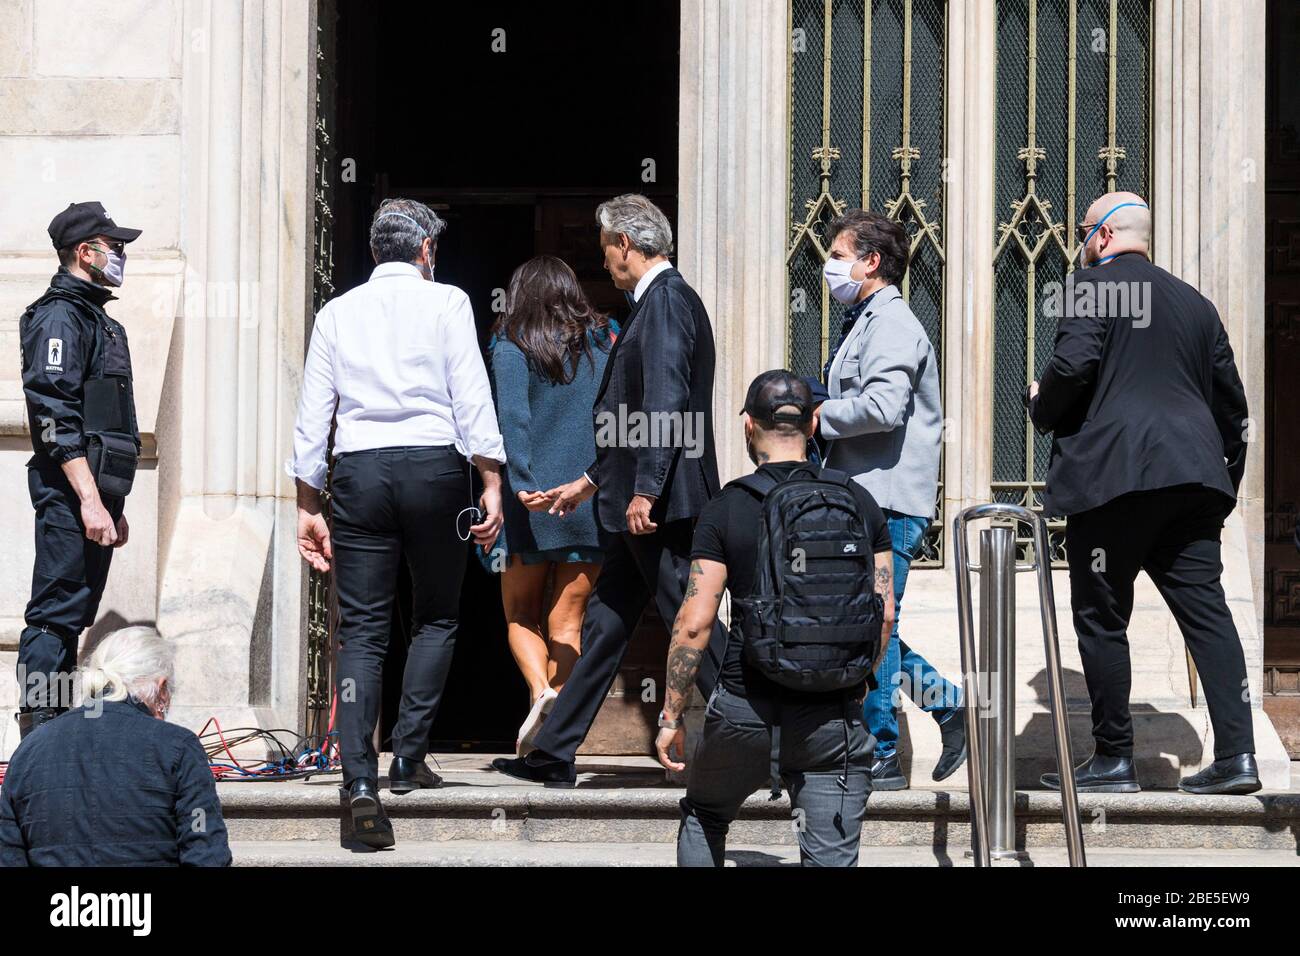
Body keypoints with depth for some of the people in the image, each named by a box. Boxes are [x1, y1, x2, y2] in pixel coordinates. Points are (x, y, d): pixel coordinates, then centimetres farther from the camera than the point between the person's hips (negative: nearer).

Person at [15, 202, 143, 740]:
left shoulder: (98, 321, 22)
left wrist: (115, 506, 24)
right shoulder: (61, 316, -9)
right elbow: (56, 418, -19)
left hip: (96, 493, 10)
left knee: (72, 620, 11)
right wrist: (90, 501, -24)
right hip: (71, 493, -10)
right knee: (55, 618, -11)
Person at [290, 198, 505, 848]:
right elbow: (472, 398, -3)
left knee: (361, 630, 0)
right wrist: (491, 484, -2)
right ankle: (407, 759, 8)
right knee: (436, 619, 14)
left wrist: (308, 506, 14)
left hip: (358, 472, 2)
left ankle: (360, 780, -13)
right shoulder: (446, 302, 6)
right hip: (434, 465, -2)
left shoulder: (338, 312, 13)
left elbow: (313, 415, 11)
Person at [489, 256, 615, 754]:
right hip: (594, 500, 3)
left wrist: (522, 484, -22)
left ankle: (541, 692, -13)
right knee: (567, 623, 9)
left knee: (521, 614, 13)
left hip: (535, 501, -3)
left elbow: (513, 417, -15)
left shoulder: (513, 345, -1)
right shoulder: (603, 340, 9)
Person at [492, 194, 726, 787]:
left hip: (663, 502, -11)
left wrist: (645, 492, -25)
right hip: (643, 506, 11)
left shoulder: (666, 301, -12)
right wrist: (591, 481, 28)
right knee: (606, 621, 12)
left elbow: (665, 405, -22)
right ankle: (553, 755, 18)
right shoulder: (660, 300, 19)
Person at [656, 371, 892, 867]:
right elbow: (885, 612, 5)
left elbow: (693, 624, -8)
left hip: (747, 711, -1)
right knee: (832, 856, 1)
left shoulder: (726, 510, -5)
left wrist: (671, 717, 0)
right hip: (836, 715, 2)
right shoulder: (859, 503, 4)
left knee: (703, 815, 25)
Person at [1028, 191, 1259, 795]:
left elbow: (1073, 366, -15)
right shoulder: (1194, 303, 21)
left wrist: (1042, 408, 5)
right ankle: (1236, 753, -6)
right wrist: (1226, 483, 27)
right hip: (1192, 482, 6)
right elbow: (1230, 399, 21)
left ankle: (1113, 757, 3)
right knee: (1205, 610, 3)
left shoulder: (1092, 287, 0)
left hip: (1113, 474, -6)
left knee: (1101, 617, 2)